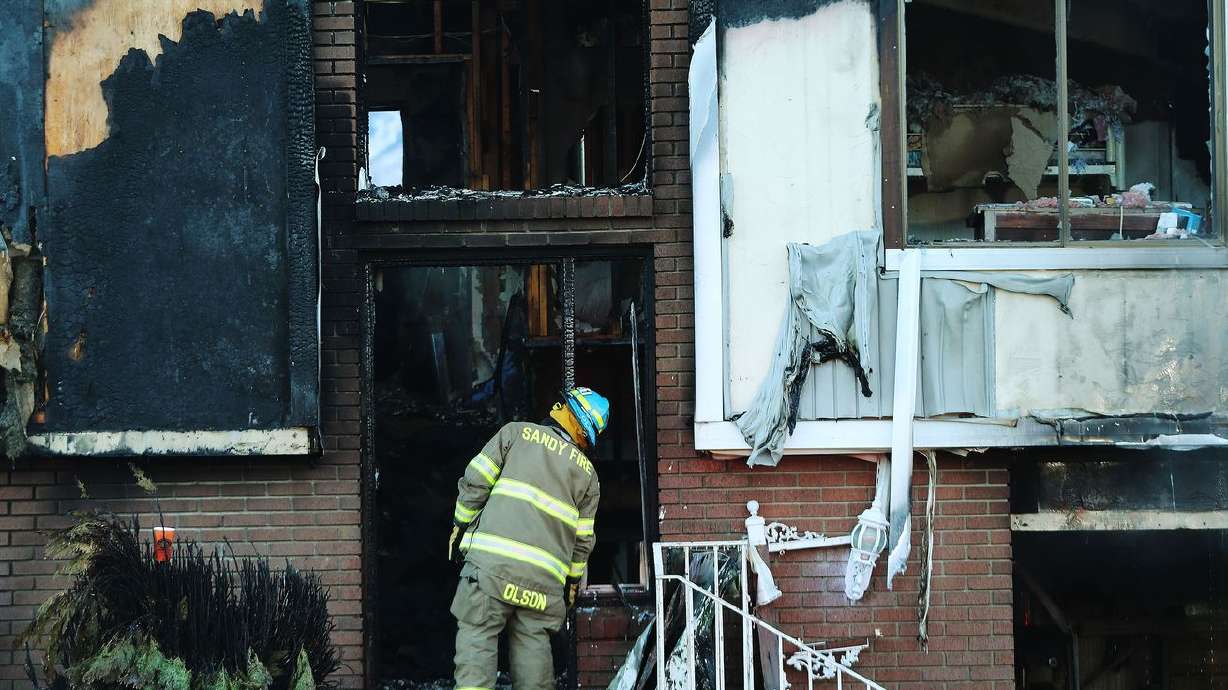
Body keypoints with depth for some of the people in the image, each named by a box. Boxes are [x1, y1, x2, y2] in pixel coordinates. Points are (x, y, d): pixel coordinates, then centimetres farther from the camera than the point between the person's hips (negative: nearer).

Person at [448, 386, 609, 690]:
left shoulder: (516, 432, 7)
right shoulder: (587, 472, 16)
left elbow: (475, 481, 1)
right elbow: (583, 539, 15)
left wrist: (460, 523, 14)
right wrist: (573, 581, 29)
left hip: (492, 561, -3)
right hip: (545, 577, 3)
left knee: (477, 635, -4)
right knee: (533, 642, 9)